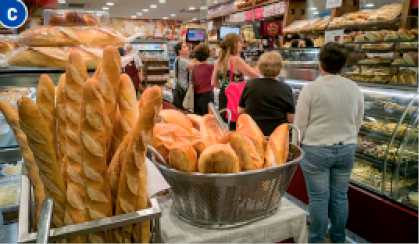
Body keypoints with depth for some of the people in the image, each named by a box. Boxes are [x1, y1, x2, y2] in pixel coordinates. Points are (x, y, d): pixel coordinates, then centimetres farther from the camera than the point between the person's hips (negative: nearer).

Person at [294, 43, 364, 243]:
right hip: (347, 149, 5)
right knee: (340, 196, 14)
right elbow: (358, 123, 12)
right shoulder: (354, 89, 3)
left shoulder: (311, 89, -11)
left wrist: (297, 149, 7)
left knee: (318, 198, 6)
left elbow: (300, 125, -7)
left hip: (316, 150, -4)